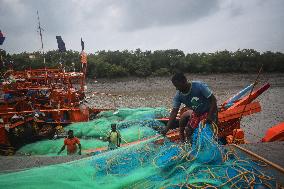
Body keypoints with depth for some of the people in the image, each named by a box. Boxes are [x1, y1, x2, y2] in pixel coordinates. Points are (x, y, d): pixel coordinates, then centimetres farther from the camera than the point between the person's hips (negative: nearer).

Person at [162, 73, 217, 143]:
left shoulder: (199, 86, -26)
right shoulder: (179, 95, -12)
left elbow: (213, 99, -19)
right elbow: (174, 112, -11)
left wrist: (210, 115, -26)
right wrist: (166, 129, -18)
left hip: (209, 112, -5)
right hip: (196, 113, 6)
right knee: (188, 130, -4)